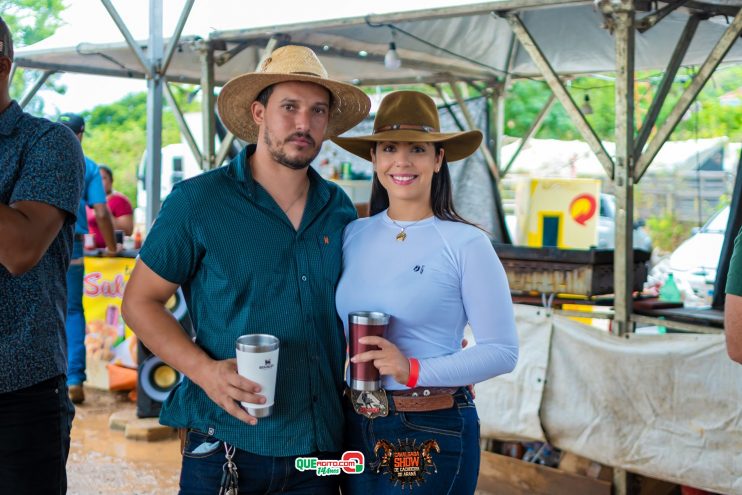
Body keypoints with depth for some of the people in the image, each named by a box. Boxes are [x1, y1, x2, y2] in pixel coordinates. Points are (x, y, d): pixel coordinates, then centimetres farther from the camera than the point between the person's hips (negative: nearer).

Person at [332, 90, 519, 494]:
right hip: (357, 429, 4)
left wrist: (414, 371, -22)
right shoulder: (353, 235, 2)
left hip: (434, 434, -4)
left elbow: (502, 351, -11)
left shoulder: (467, 244, -10)